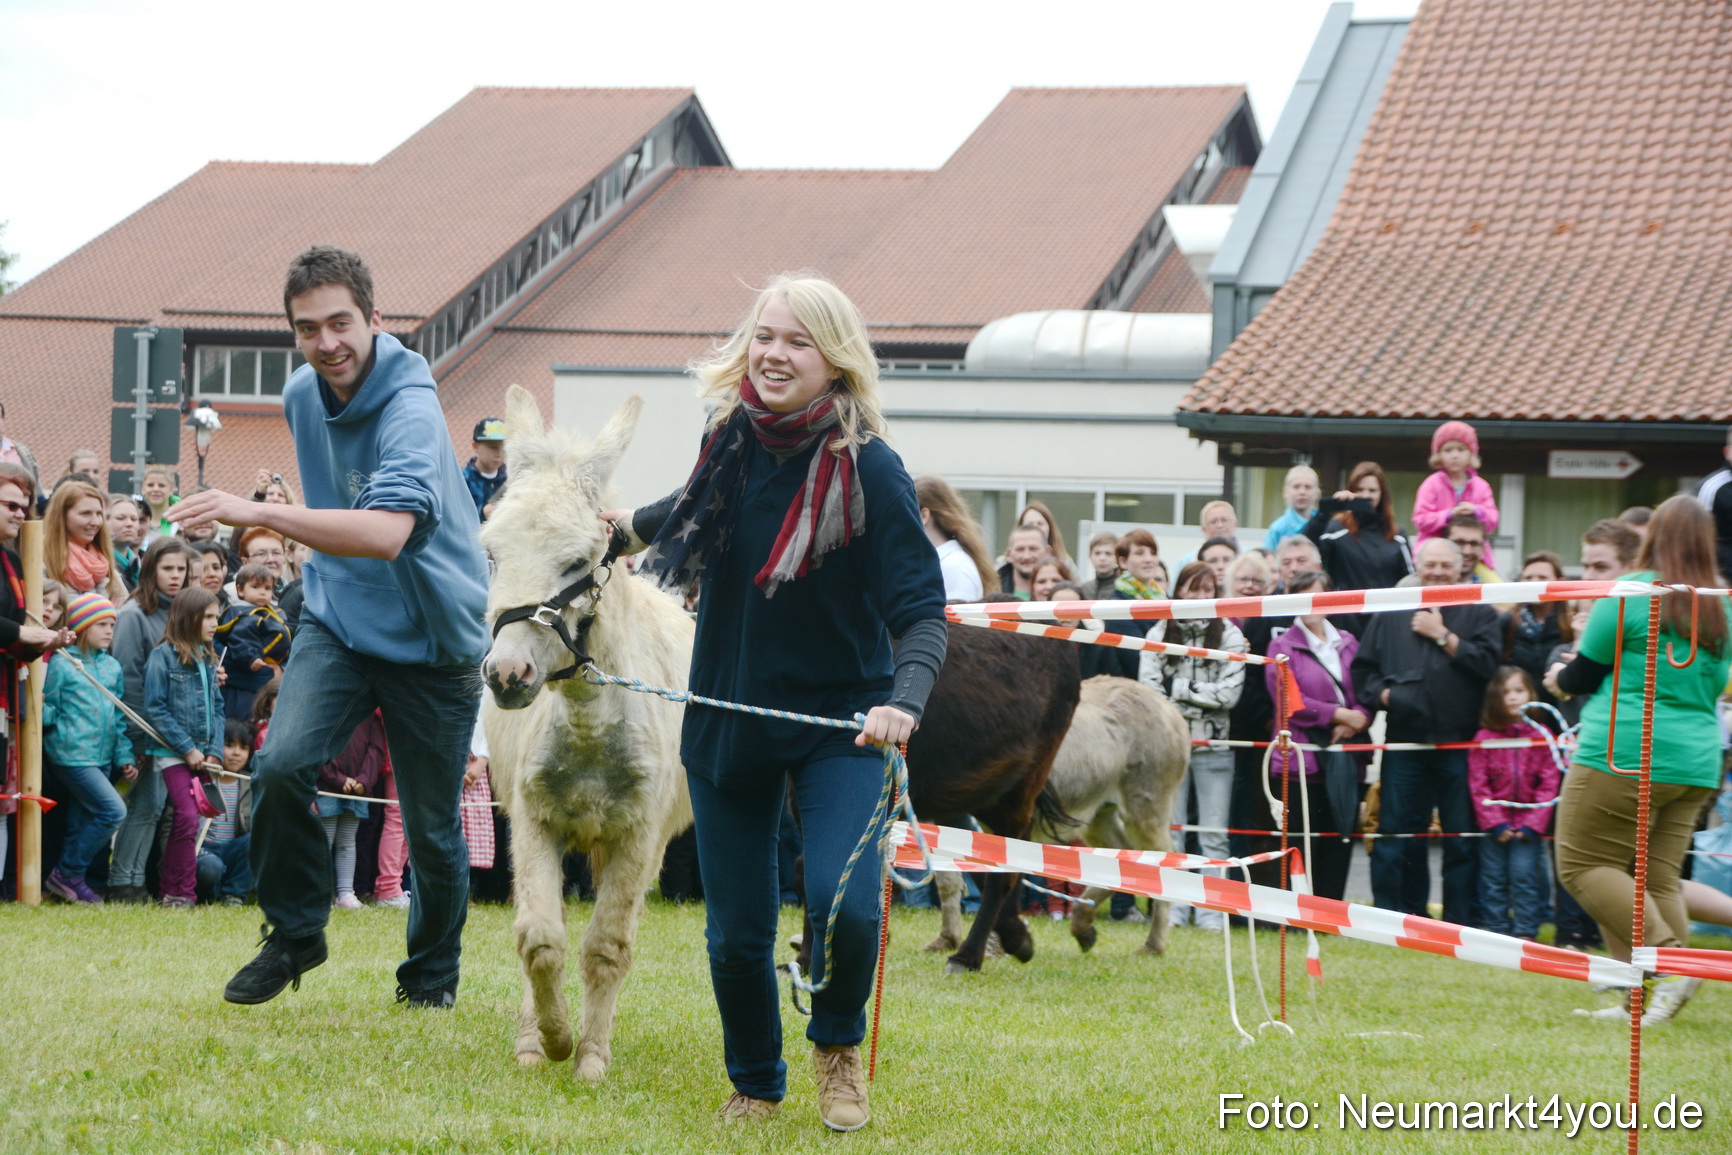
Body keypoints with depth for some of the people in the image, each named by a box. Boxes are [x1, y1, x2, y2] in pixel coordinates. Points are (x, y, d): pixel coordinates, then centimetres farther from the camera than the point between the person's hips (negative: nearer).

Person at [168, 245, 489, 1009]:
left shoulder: (410, 408, -24)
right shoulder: (302, 395, 1)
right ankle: (294, 932, -1)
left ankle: (431, 973, 30)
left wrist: (260, 514, -43)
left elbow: (387, 532, -40)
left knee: (432, 830, 3)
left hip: (430, 638, -5)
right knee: (280, 764, -21)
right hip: (338, 621, 5)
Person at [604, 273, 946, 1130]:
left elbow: (922, 611, -20)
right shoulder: (732, 440, -3)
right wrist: (634, 522, 41)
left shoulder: (870, 470, -17)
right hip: (725, 716, 4)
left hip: (837, 721, -4)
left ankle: (838, 1049, 11)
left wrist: (904, 702, -38)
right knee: (735, 931, 6)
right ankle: (754, 1085, 32)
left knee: (844, 904, -20)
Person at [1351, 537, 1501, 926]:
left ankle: (1459, 924, 5)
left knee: (1461, 839, -1)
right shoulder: (1390, 616, 15)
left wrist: (1443, 636, -5)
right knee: (1396, 835, 2)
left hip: (1459, 744, -2)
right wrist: (1382, 693, -3)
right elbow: (1362, 668, 16)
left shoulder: (1479, 615, 8)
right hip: (1405, 743, 2)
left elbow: (1486, 662, -8)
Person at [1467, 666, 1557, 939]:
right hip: (1494, 826, 1)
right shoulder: (1484, 738, 0)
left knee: (1524, 874, -6)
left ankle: (1525, 931, 0)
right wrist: (1495, 823, -8)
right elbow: (1478, 784, -1)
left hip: (1528, 825, -1)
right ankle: (1496, 929, 9)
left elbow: (1549, 784, -2)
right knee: (1493, 876, 2)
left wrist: (1532, 824, -9)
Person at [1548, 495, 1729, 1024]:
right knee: (1659, 877, 8)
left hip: (1625, 758, -7)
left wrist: (1560, 679, 20)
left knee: (1584, 864, -1)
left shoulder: (1630, 594, -8)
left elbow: (1584, 674, -1)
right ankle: (1646, 999, 0)